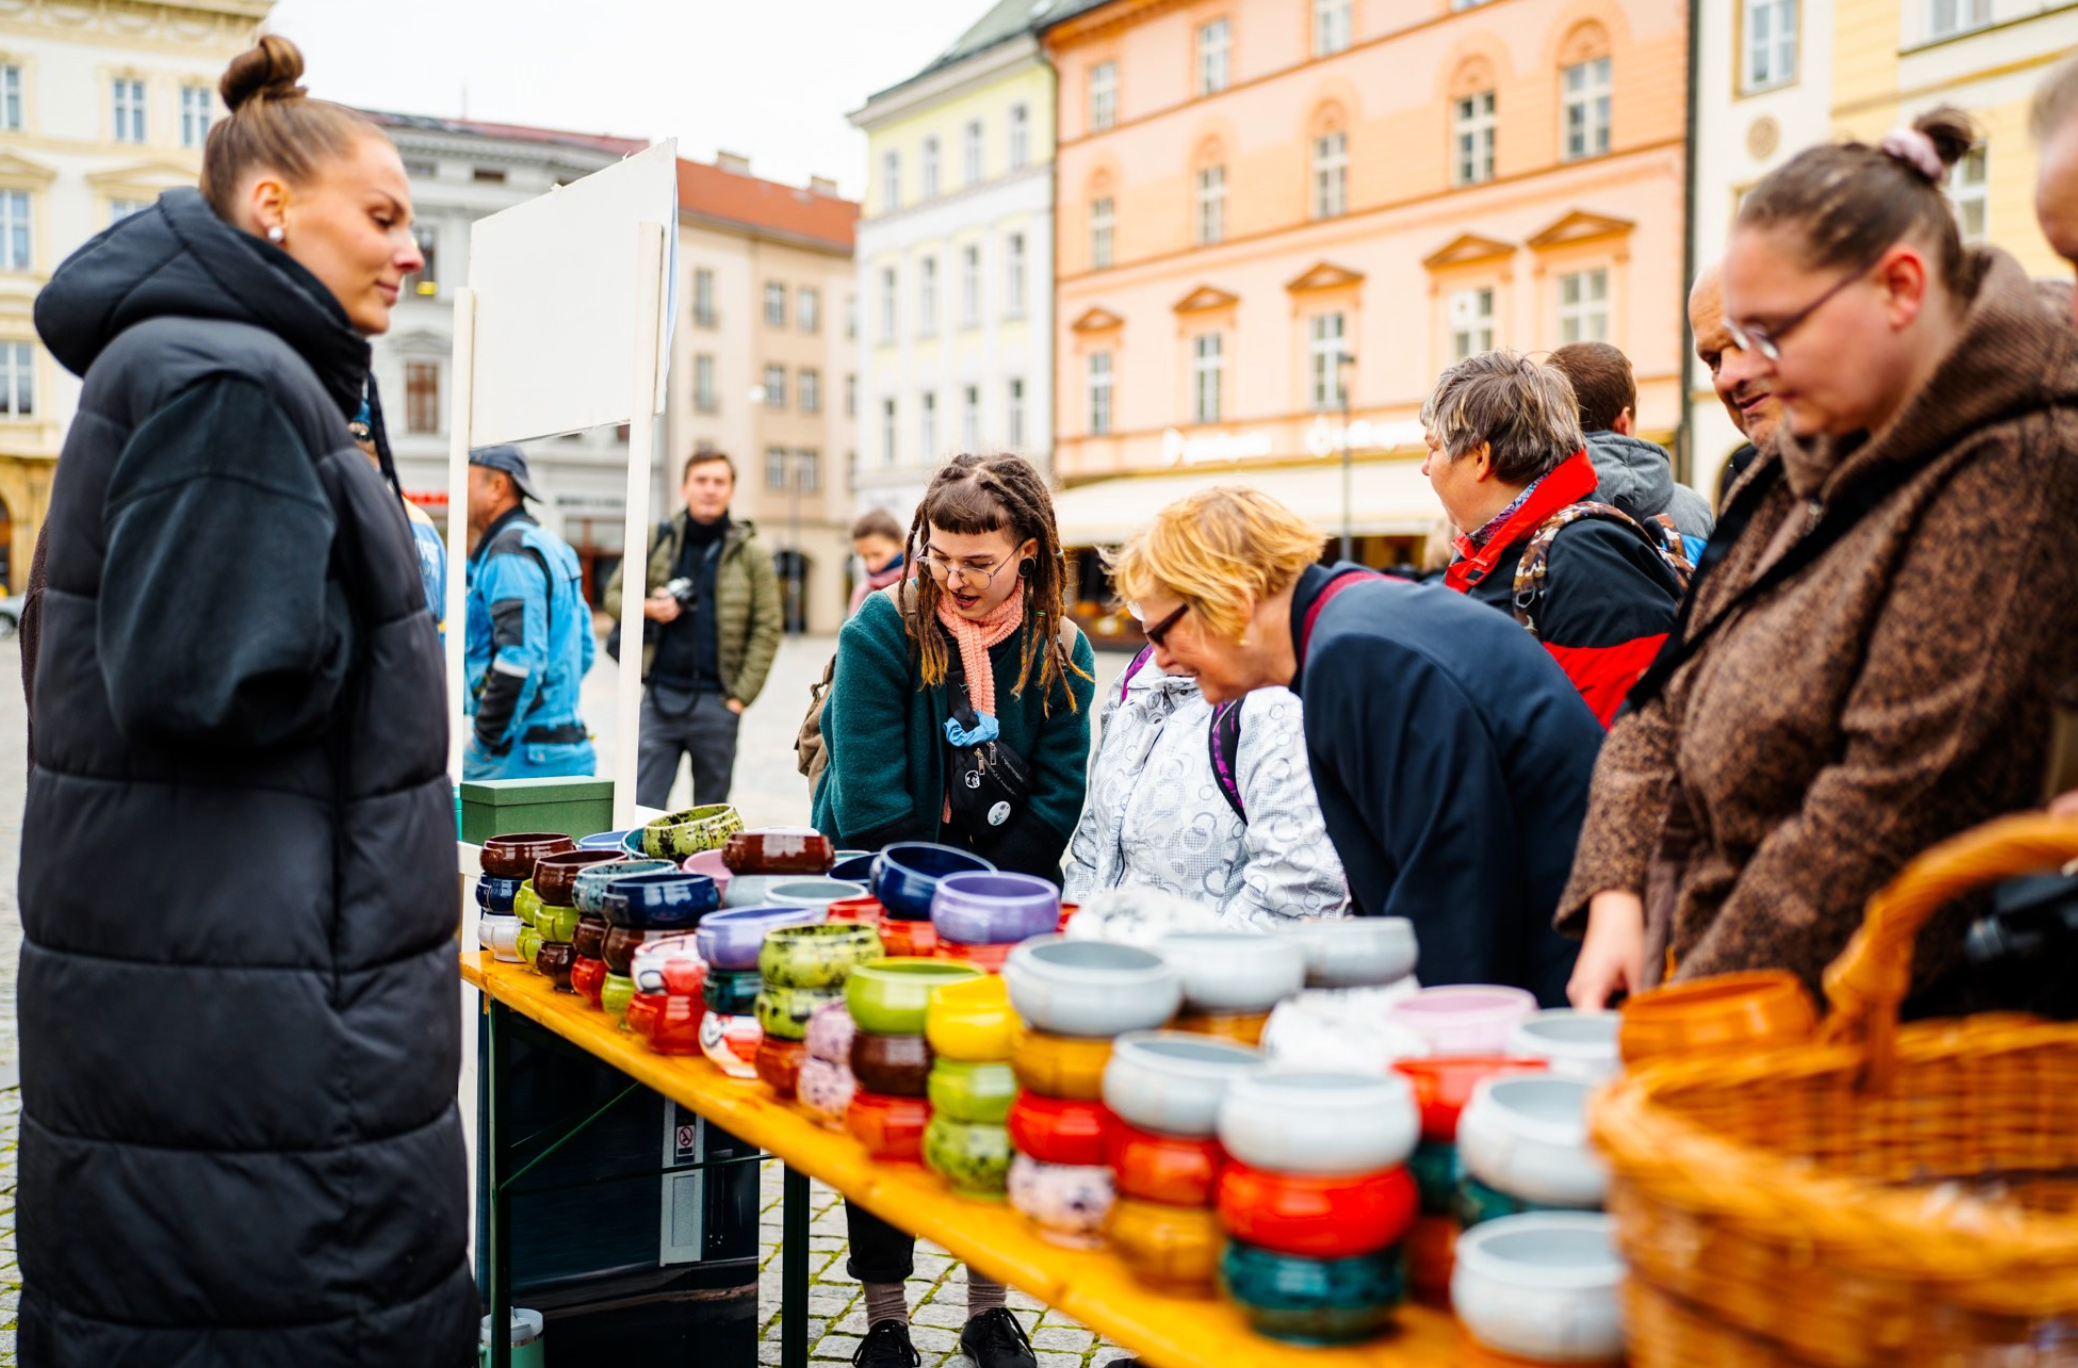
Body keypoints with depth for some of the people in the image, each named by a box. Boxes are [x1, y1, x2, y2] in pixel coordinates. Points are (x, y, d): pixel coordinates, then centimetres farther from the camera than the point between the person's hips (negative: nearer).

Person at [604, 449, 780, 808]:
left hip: (715, 701, -1)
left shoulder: (751, 555, 2)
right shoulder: (656, 541, 6)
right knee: (643, 807, -1)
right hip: (660, 695, 1)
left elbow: (767, 630, 1)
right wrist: (647, 608, -8)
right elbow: (614, 595, 14)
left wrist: (741, 695, -6)